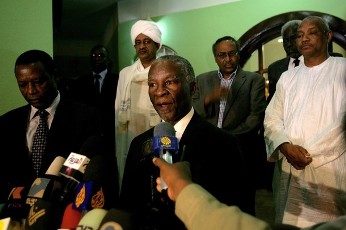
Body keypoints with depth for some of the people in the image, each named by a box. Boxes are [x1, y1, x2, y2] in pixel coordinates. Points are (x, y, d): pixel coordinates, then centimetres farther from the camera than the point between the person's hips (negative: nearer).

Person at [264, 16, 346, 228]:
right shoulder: (287, 77, 16)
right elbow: (272, 119, 9)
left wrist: (308, 153, -12)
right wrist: (286, 147, -10)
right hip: (290, 172, 4)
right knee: (290, 222, 7)